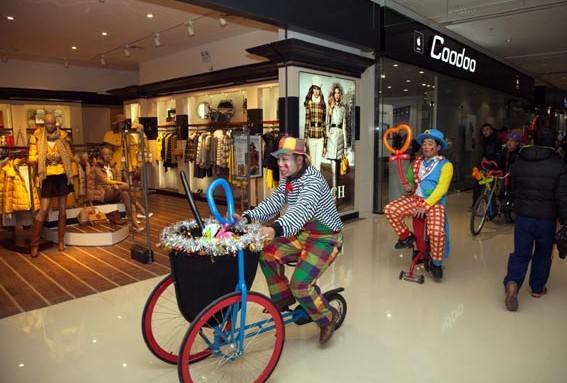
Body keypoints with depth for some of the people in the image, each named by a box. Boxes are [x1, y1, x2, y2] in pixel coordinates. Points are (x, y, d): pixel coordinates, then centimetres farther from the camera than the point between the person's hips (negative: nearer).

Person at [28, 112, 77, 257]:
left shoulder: (63, 136, 5)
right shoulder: (37, 137, -2)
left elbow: (70, 156, 10)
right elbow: (31, 158, -3)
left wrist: (72, 175, 4)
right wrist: (45, 157, -20)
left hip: (62, 176, 2)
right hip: (47, 177, -2)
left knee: (62, 209, 8)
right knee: (43, 210, -5)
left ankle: (61, 240, 20)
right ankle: (35, 244, 6)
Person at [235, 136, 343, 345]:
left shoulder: (312, 180, -26)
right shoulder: (287, 179, 3)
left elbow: (303, 209, -42)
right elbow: (274, 202, 0)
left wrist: (275, 229, -59)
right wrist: (247, 217, -15)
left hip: (325, 238, -8)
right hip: (302, 234, 8)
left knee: (299, 284, -17)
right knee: (268, 255, -3)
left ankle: (327, 318, 12)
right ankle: (283, 301, 18)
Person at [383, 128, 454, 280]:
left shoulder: (445, 165, -3)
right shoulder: (416, 162, 11)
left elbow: (441, 189, -13)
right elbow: (410, 180, 25)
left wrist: (425, 206, -22)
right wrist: (409, 187, 0)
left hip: (434, 202, -4)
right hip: (414, 198, 5)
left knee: (437, 232, -28)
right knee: (389, 210, -20)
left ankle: (436, 263, 0)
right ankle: (406, 236, 5)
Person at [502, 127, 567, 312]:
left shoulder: (518, 162, 1)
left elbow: (512, 190, 10)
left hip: (522, 216, 2)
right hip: (547, 218, -1)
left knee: (520, 253, 6)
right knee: (542, 254, 17)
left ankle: (512, 282, -17)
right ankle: (537, 288, 29)